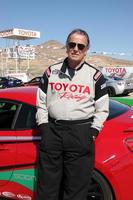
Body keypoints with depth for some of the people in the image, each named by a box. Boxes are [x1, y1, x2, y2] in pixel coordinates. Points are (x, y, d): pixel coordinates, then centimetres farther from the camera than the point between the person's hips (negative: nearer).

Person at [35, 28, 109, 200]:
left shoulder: (95, 75, 5)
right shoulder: (51, 72, 9)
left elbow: (102, 109, 6)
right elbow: (41, 104, 12)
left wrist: (93, 131, -3)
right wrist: (44, 127, 2)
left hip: (81, 133, -1)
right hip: (52, 130, 2)